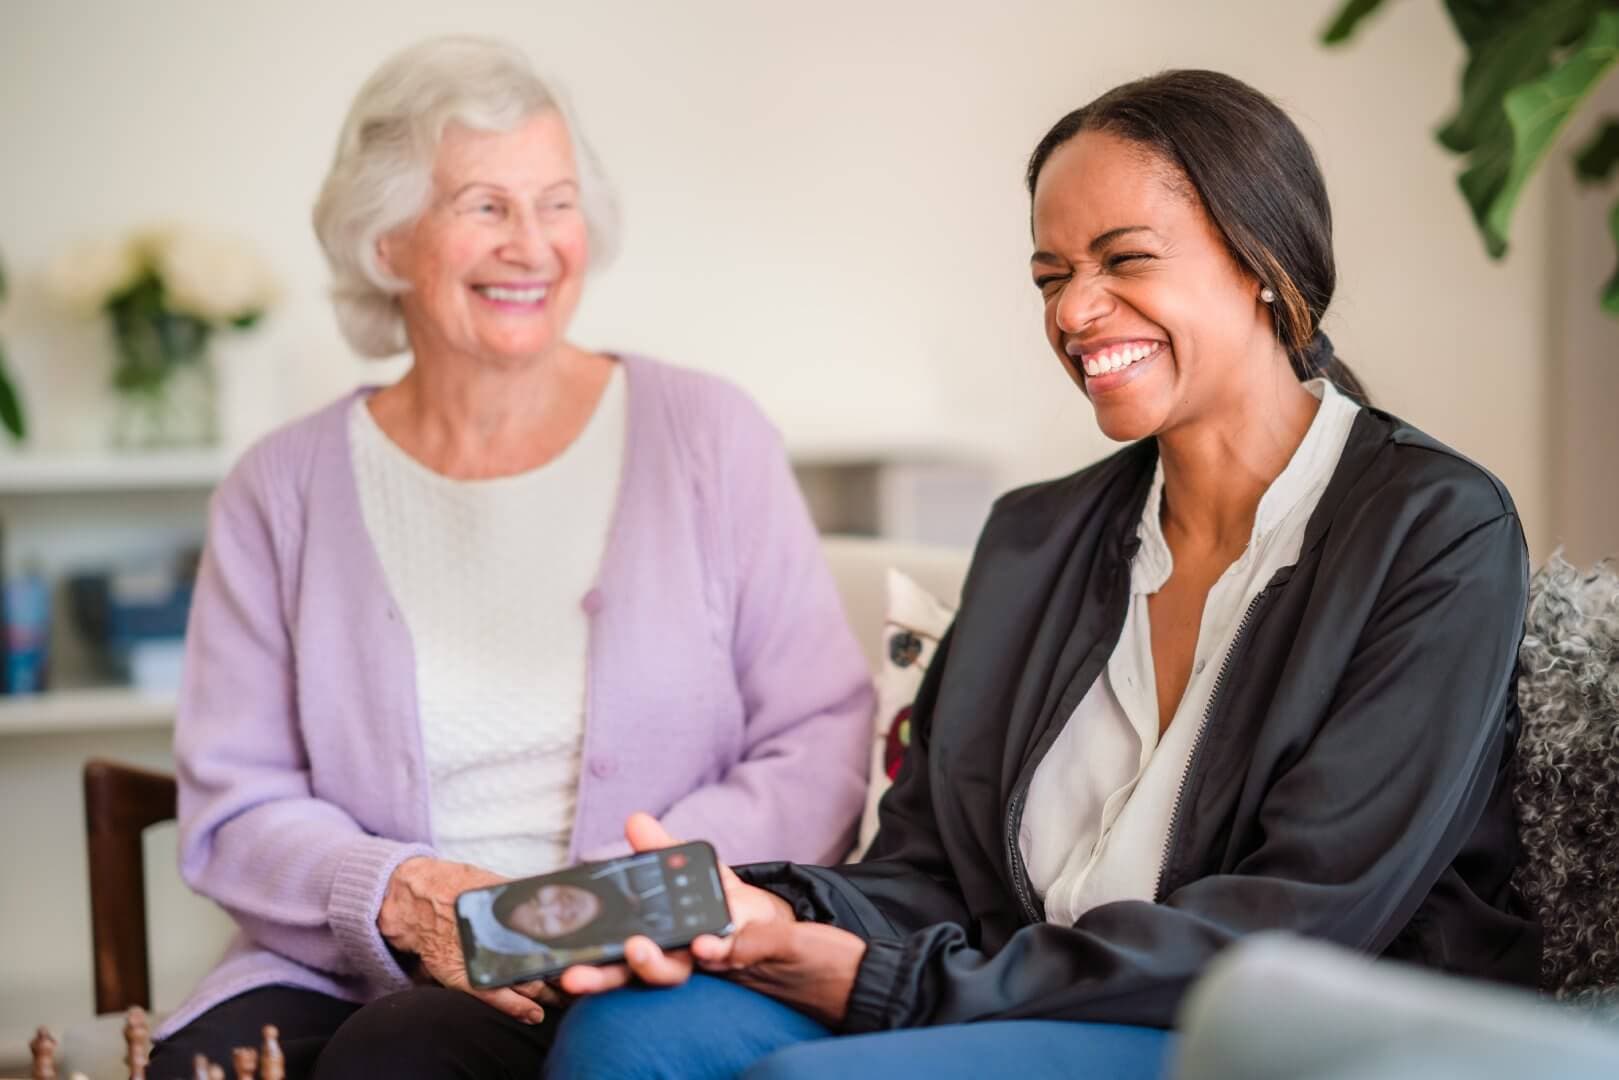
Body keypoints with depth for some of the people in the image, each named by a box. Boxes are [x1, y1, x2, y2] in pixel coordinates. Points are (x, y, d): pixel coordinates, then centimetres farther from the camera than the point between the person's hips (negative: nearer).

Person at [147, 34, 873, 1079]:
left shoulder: (707, 434, 6)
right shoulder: (283, 489, 9)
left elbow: (820, 742, 2)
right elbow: (236, 807, 6)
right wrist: (400, 898, -15)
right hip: (344, 972, 2)